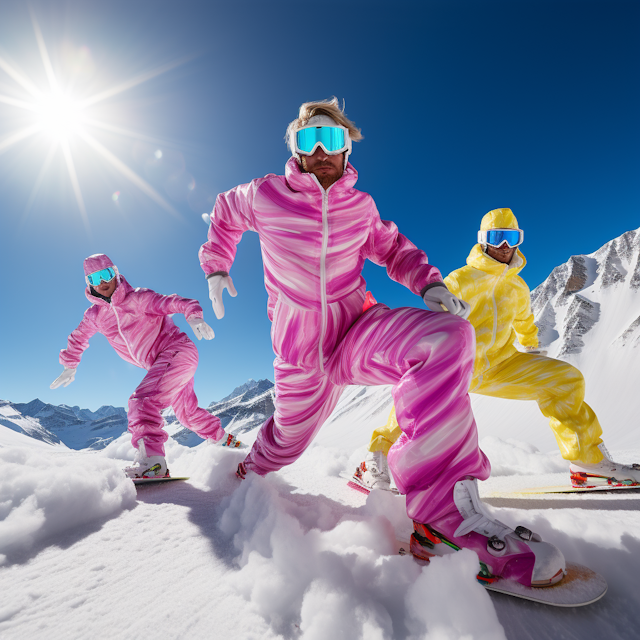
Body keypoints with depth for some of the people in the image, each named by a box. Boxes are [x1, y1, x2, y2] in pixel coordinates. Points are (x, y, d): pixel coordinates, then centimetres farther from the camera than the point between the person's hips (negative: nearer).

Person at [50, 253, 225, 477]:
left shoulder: (137, 298, -10)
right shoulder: (95, 315, 10)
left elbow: (174, 302, -21)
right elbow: (78, 338, 28)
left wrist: (194, 317, -40)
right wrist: (70, 366, 32)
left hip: (177, 350, -8)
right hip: (159, 364, 8)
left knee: (143, 400, -24)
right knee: (188, 413, 18)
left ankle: (151, 460, -25)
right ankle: (223, 439, 37)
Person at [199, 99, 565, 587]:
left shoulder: (360, 205, 4)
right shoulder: (264, 196, 1)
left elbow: (392, 248, 18)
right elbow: (225, 213, 23)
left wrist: (428, 283, -1)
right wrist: (216, 266, 19)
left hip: (358, 332, 1)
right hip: (300, 349, 0)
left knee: (449, 337, -27)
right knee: (290, 438, 14)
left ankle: (446, 509, -25)